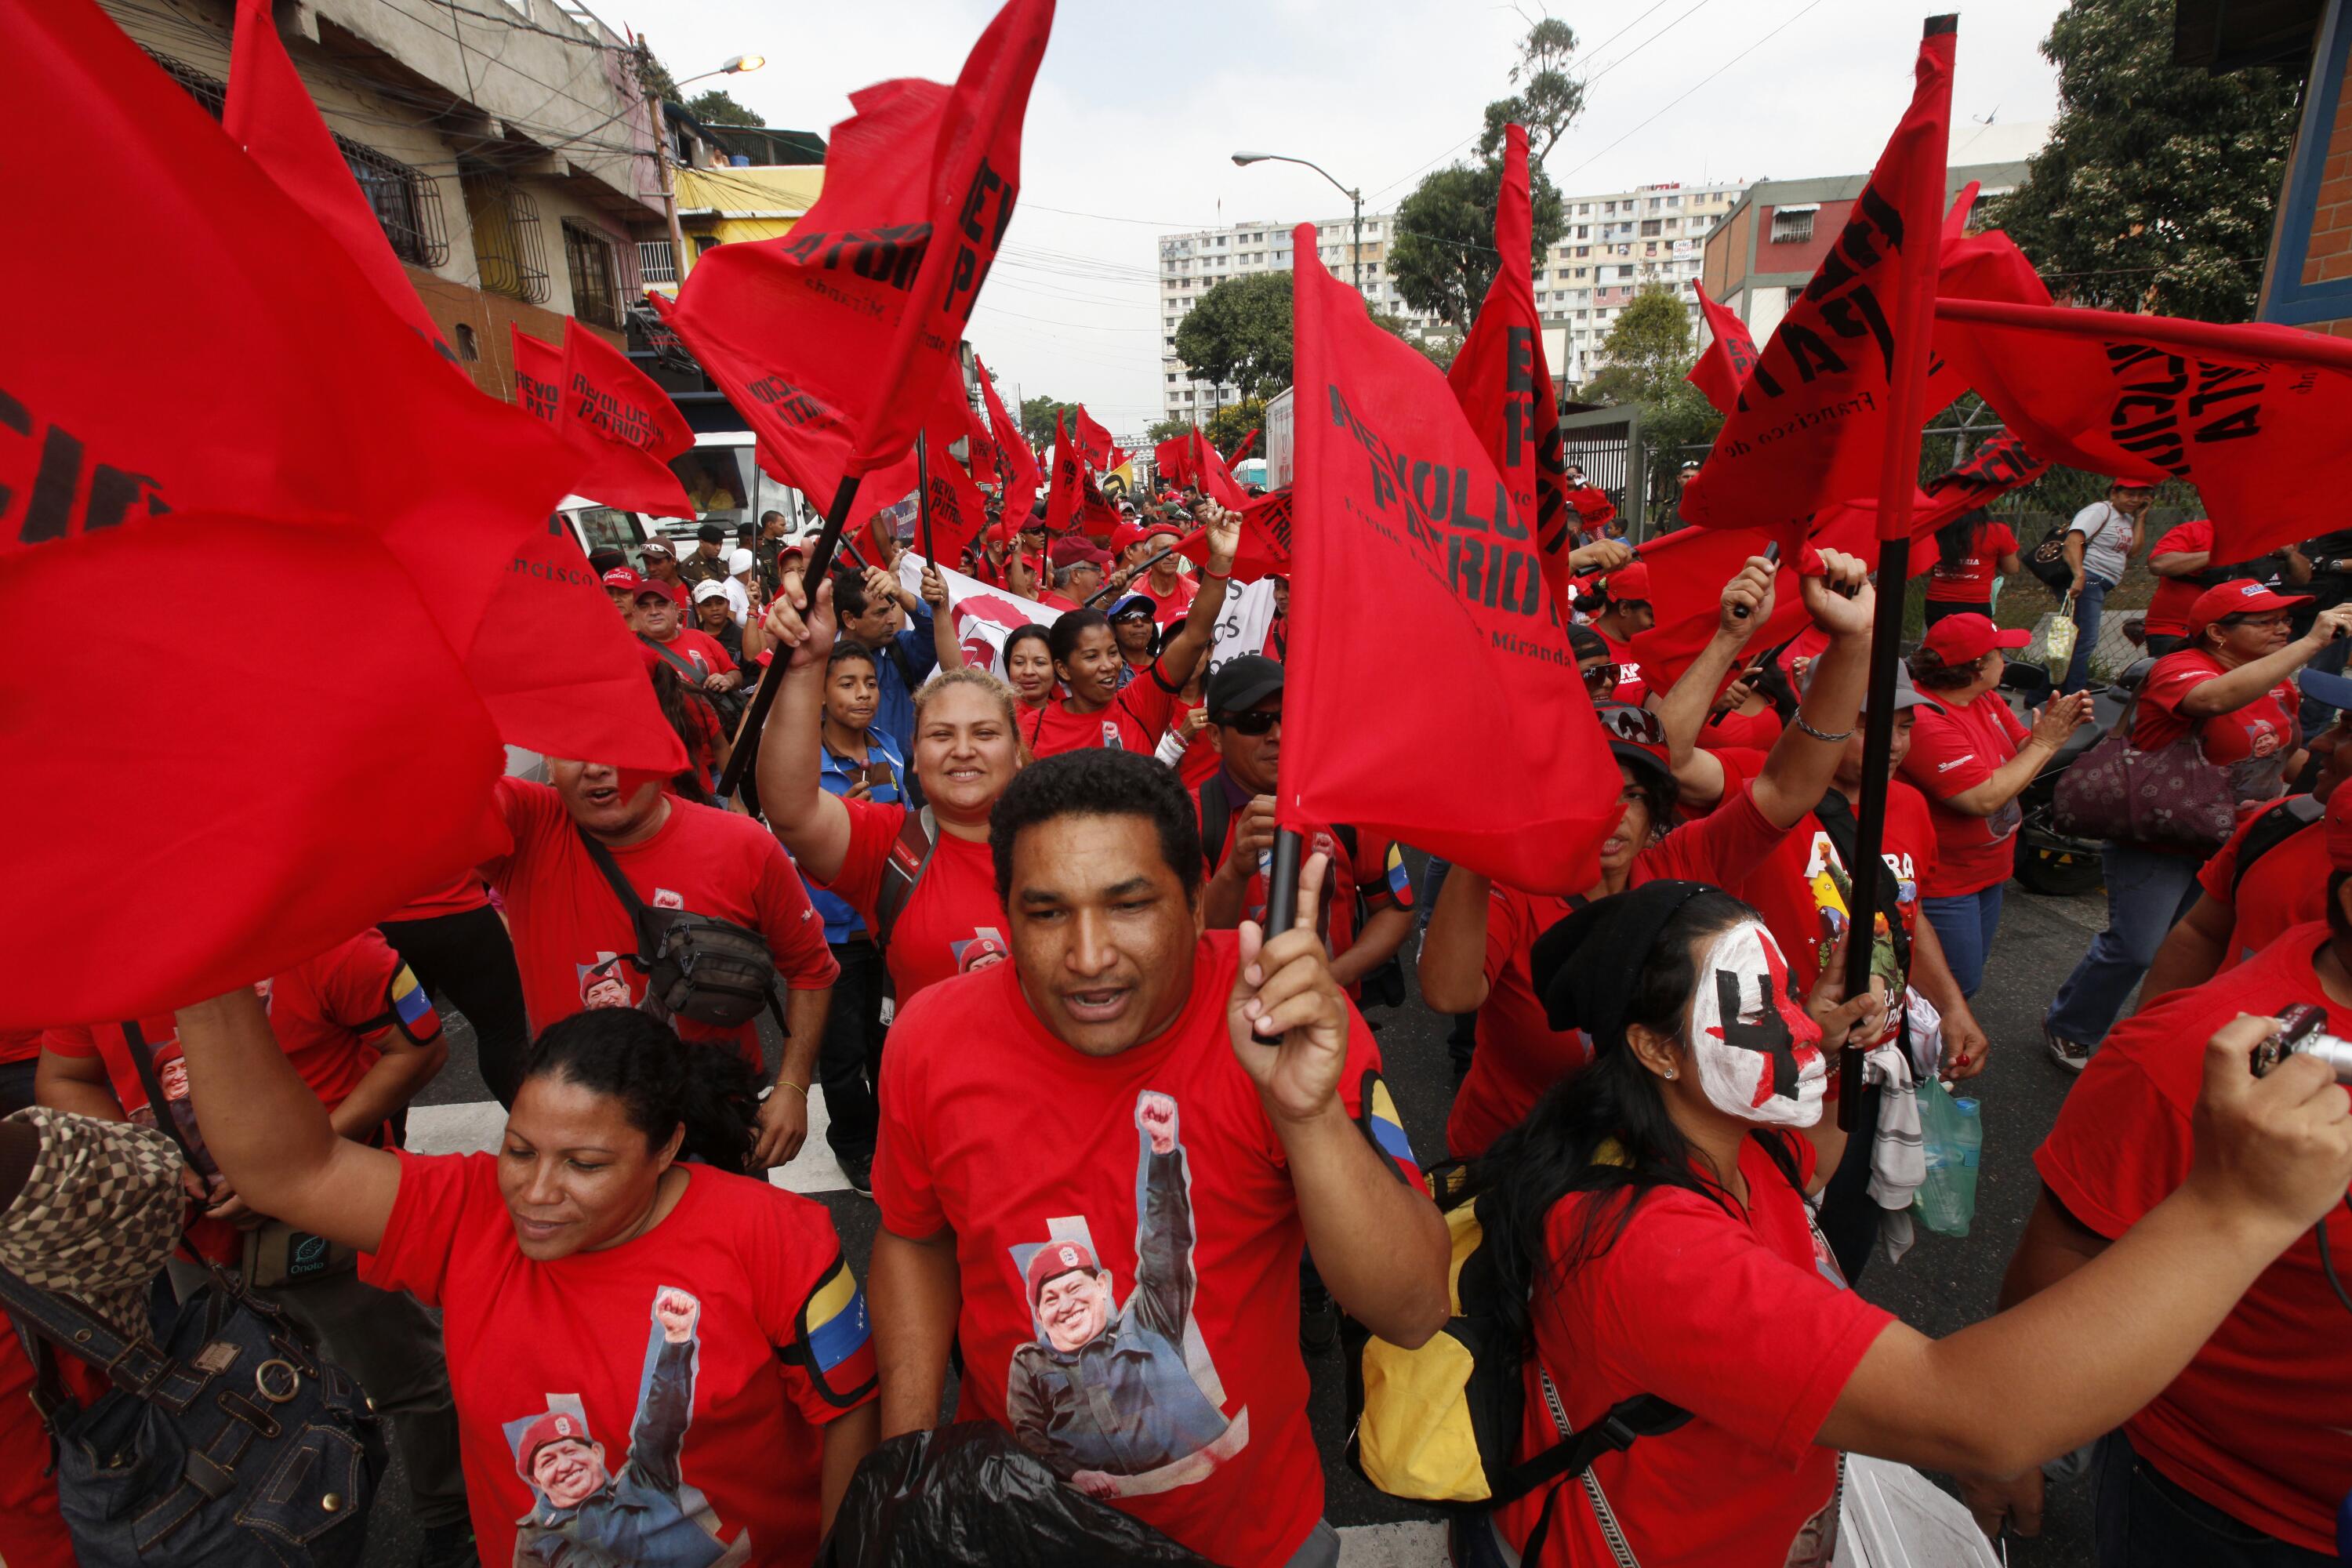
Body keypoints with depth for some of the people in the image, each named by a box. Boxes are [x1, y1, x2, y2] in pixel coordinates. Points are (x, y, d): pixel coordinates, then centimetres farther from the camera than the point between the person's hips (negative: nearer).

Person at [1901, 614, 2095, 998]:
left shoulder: (1985, 700, 2)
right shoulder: (1925, 721, -29)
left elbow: (2021, 757, 6)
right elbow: (1985, 798, -30)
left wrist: (2059, 726, -12)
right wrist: (2045, 744, -21)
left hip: (1987, 872, 10)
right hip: (1942, 884, -10)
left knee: (1972, 968, 23)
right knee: (1959, 984, 0)